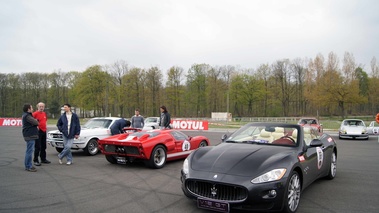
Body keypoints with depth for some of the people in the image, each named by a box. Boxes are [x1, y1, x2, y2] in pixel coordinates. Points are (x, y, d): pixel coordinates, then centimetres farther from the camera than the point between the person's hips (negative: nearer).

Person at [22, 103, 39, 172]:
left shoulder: (27, 115, 18)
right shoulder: (27, 116, -16)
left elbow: (35, 122, 20)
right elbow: (36, 122, -22)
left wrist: (35, 121, 0)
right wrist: (36, 120, -2)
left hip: (30, 135, 11)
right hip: (30, 135, -11)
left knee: (29, 150, 17)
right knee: (30, 151, -8)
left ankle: (28, 165, 26)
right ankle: (28, 167, -5)